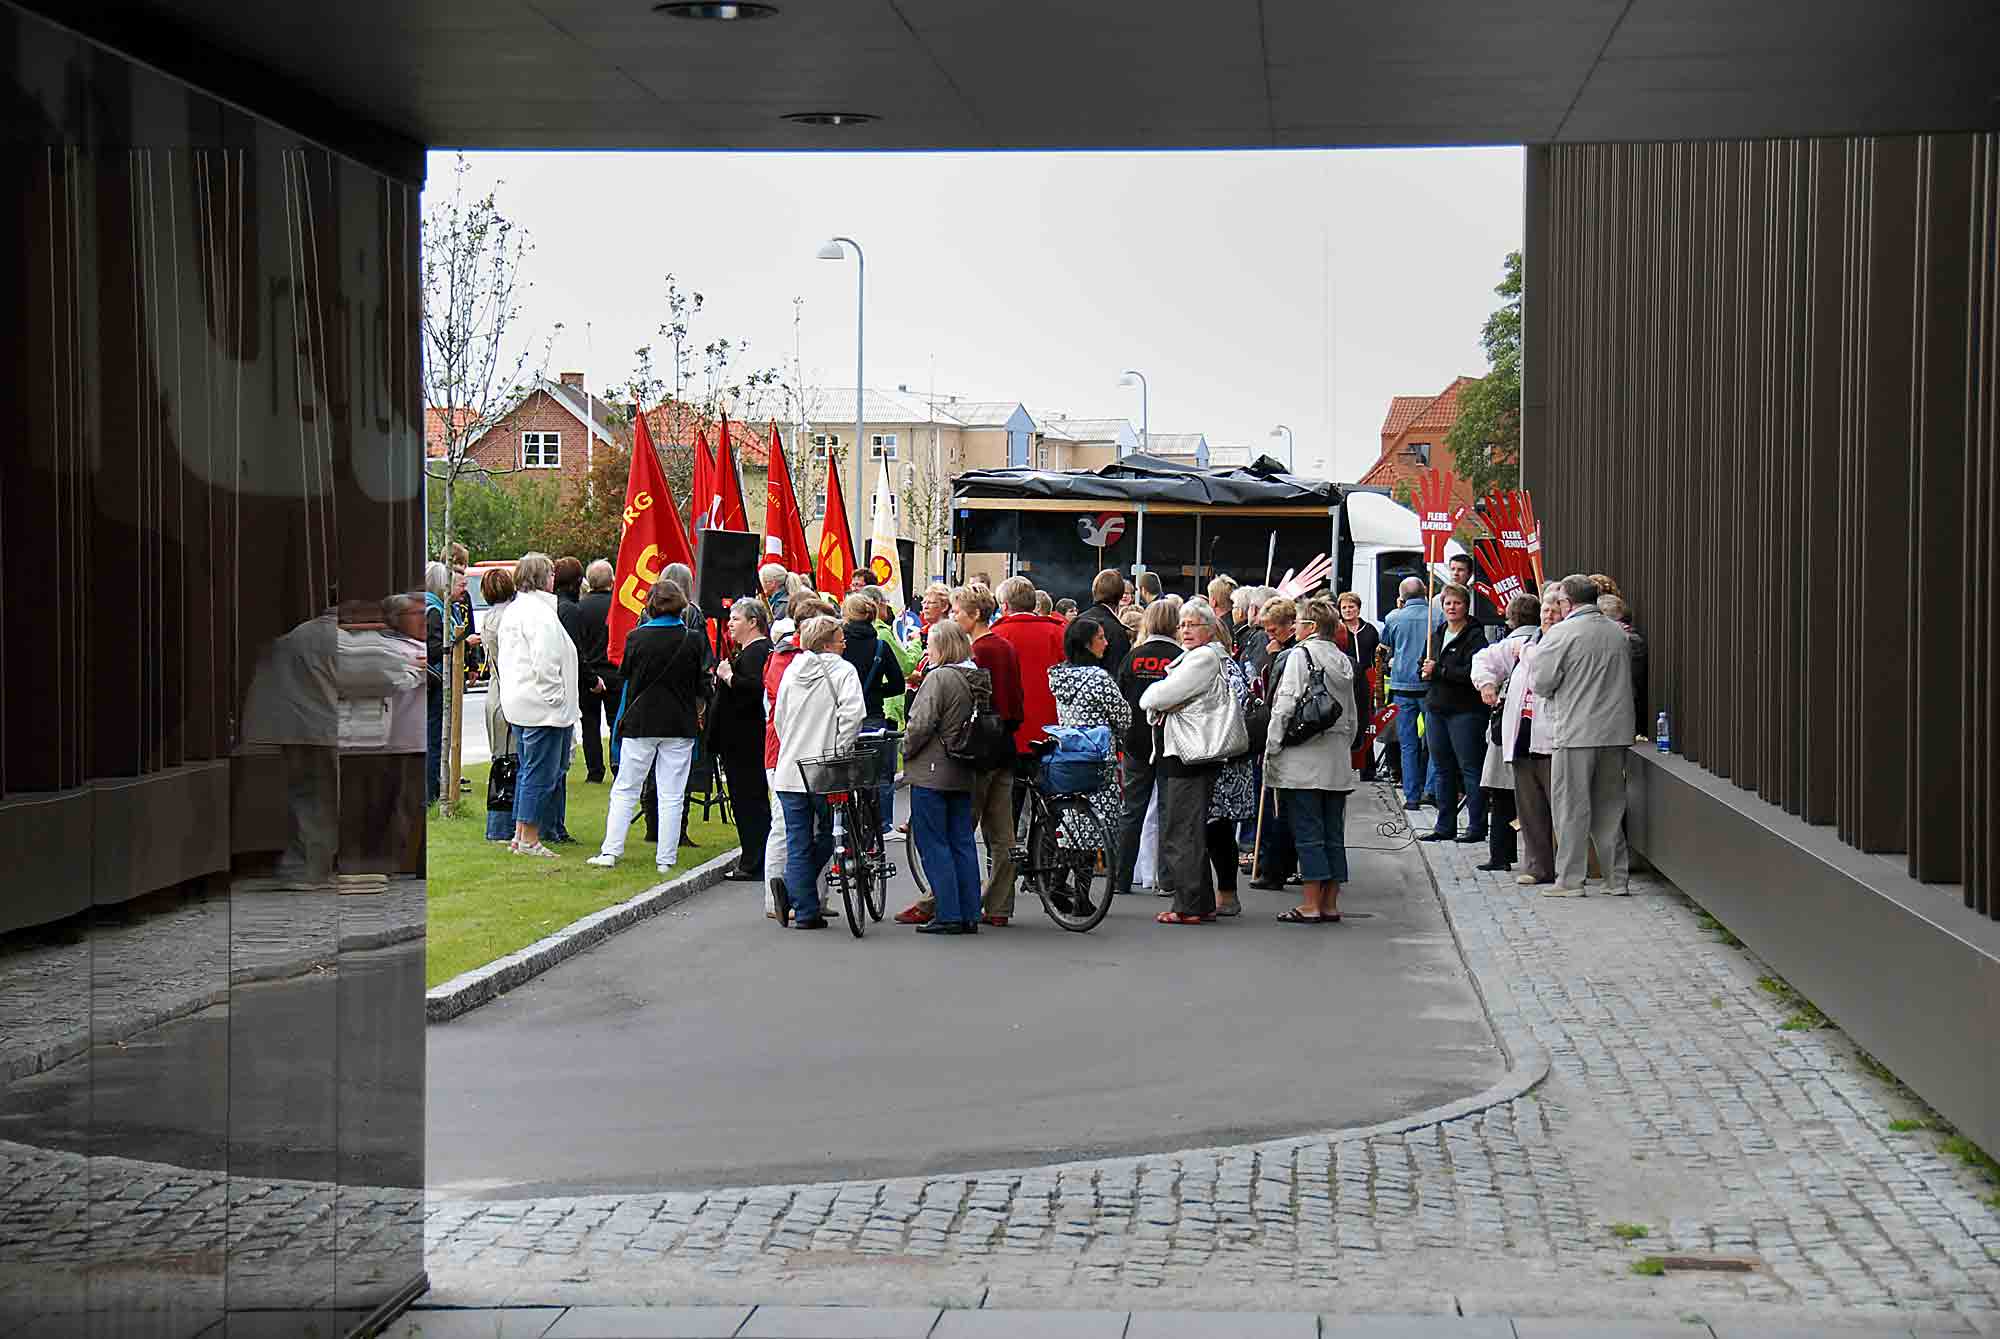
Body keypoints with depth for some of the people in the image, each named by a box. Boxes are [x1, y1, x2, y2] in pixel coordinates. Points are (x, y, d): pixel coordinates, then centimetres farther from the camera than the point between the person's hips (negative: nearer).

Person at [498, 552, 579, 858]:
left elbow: (505, 659, 21)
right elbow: (544, 663, -23)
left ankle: (520, 834, 21)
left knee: (528, 770, 17)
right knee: (541, 773, -4)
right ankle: (530, 840, -1)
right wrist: (554, 696, -16)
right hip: (542, 707, -10)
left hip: (517, 704, 11)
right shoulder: (540, 612, -17)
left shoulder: (514, 610, 15)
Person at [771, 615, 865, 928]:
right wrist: (842, 750, -9)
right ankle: (792, 892, 3)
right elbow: (852, 713, -19)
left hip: (790, 770, 4)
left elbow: (778, 717, 15)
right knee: (825, 837, 13)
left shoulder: (791, 670, 11)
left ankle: (804, 911, -1)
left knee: (798, 842, 6)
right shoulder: (842, 670, -5)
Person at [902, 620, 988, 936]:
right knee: (962, 842, 10)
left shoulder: (940, 678, -15)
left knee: (932, 843, -2)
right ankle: (970, 914, 11)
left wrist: (906, 750, -3)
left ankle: (948, 915, -4)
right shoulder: (978, 678, 9)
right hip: (964, 773, 8)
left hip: (931, 772, -8)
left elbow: (922, 724, -19)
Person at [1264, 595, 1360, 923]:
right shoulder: (1344, 661, 11)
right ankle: (1330, 904, 12)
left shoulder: (1300, 655, -9)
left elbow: (1286, 706, -13)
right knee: (1333, 834, 9)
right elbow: (1353, 715, 14)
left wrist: (1271, 749, -6)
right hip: (1338, 761, 6)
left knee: (1308, 834, -4)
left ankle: (1311, 906, -4)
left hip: (1303, 761, -6)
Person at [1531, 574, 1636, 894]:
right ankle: (1617, 877, 15)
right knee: (1610, 805, 13)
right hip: (1616, 732, 6)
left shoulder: (1561, 633, -11)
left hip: (1576, 732, -6)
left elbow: (1542, 683, -9)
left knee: (1572, 807, 2)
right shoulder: (1618, 633, 9)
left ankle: (1570, 879, 3)